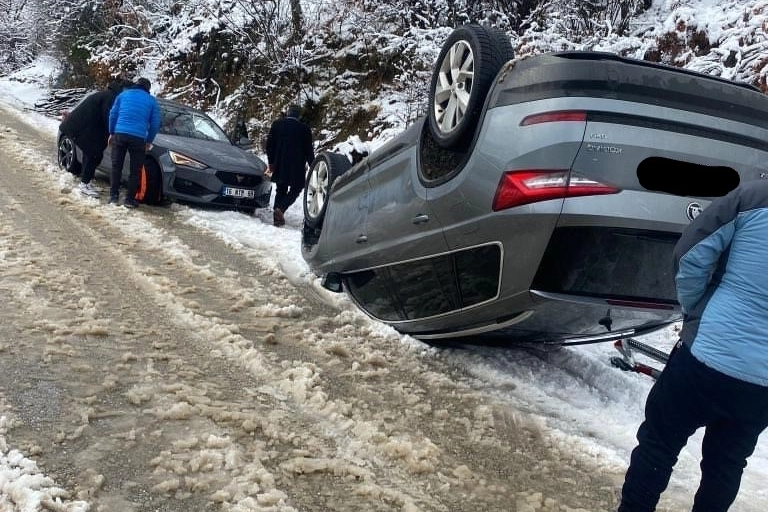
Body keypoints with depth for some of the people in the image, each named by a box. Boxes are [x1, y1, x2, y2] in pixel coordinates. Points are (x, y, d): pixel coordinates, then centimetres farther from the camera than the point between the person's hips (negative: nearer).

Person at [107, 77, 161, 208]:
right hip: (138, 138, -2)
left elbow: (113, 114, 13)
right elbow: (155, 123, 9)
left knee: (116, 167, 12)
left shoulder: (123, 94, 16)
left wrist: (111, 133, 21)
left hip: (119, 134, 2)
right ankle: (129, 199, 6)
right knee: (134, 171, 6)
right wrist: (149, 141, 18)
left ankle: (113, 196, 13)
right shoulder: (152, 100, 12)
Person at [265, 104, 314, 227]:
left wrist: (271, 162, 13)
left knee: (281, 190, 14)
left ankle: (277, 218, 13)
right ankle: (280, 209, -13)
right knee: (295, 189, 8)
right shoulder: (304, 129, -6)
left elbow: (269, 145, 3)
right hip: (297, 166, -3)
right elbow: (309, 150, -2)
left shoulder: (276, 124, 1)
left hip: (279, 165, 3)